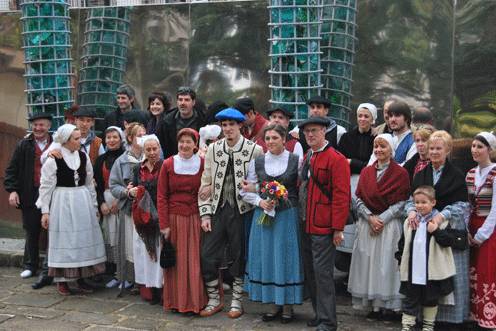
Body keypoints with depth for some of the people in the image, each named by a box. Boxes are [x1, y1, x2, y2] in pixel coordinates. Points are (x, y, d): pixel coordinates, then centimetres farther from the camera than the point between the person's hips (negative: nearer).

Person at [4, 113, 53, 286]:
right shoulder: (23, 145, 5)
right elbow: (11, 169, 5)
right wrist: (12, 190, -6)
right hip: (30, 197, 1)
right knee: (31, 232, 11)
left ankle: (49, 271, 6)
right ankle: (30, 265, 24)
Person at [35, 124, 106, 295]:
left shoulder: (83, 156, 4)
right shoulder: (53, 159, -9)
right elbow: (46, 185, -6)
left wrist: (93, 205, 13)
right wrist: (45, 211, -8)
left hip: (83, 202, 5)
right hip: (62, 202, -5)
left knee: (83, 239, 8)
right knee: (64, 240, 1)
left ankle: (81, 278, 19)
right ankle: (61, 280, 13)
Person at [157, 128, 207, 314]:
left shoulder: (202, 164, 1)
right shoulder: (168, 165, 0)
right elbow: (161, 196, 0)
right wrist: (164, 224, -6)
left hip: (196, 219, 0)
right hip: (174, 218, 0)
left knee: (195, 260, 3)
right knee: (175, 261, 5)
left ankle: (196, 301, 15)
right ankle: (176, 301, 16)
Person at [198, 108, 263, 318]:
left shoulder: (255, 150, -5)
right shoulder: (213, 149, 5)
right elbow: (206, 183, 6)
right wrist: (205, 213, 1)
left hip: (240, 211, -3)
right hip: (217, 209, 3)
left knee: (238, 257, 8)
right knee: (208, 256, 3)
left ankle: (236, 302, 24)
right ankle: (214, 300, 21)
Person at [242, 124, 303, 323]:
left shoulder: (296, 161, 0)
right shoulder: (257, 162, 5)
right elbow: (245, 191, 7)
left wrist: (288, 201, -10)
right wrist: (260, 201, -9)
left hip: (288, 216, -2)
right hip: (263, 215, 2)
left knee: (287, 257, 1)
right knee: (266, 257, 6)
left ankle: (288, 305, 14)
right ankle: (274, 303, 19)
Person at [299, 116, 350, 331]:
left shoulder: (336, 159, -11)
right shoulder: (307, 158, 14)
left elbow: (341, 196, -15)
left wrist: (338, 228, -16)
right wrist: (301, 220, 14)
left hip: (324, 228, -8)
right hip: (306, 226, 8)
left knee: (323, 273, -4)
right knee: (310, 272, 13)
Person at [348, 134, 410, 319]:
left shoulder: (400, 173, -2)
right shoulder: (366, 172, 10)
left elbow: (401, 203, -7)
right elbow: (359, 199, 5)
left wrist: (382, 219, -14)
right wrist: (370, 217, -10)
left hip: (389, 225, -4)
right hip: (367, 225, 4)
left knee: (387, 264, -3)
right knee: (368, 263, 3)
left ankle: (388, 306, 6)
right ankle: (373, 305, 11)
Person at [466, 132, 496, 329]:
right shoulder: (471, 174, 9)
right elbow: (467, 205, 9)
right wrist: (467, 230, -2)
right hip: (473, 229, 6)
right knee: (474, 274, 9)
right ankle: (476, 314, 18)